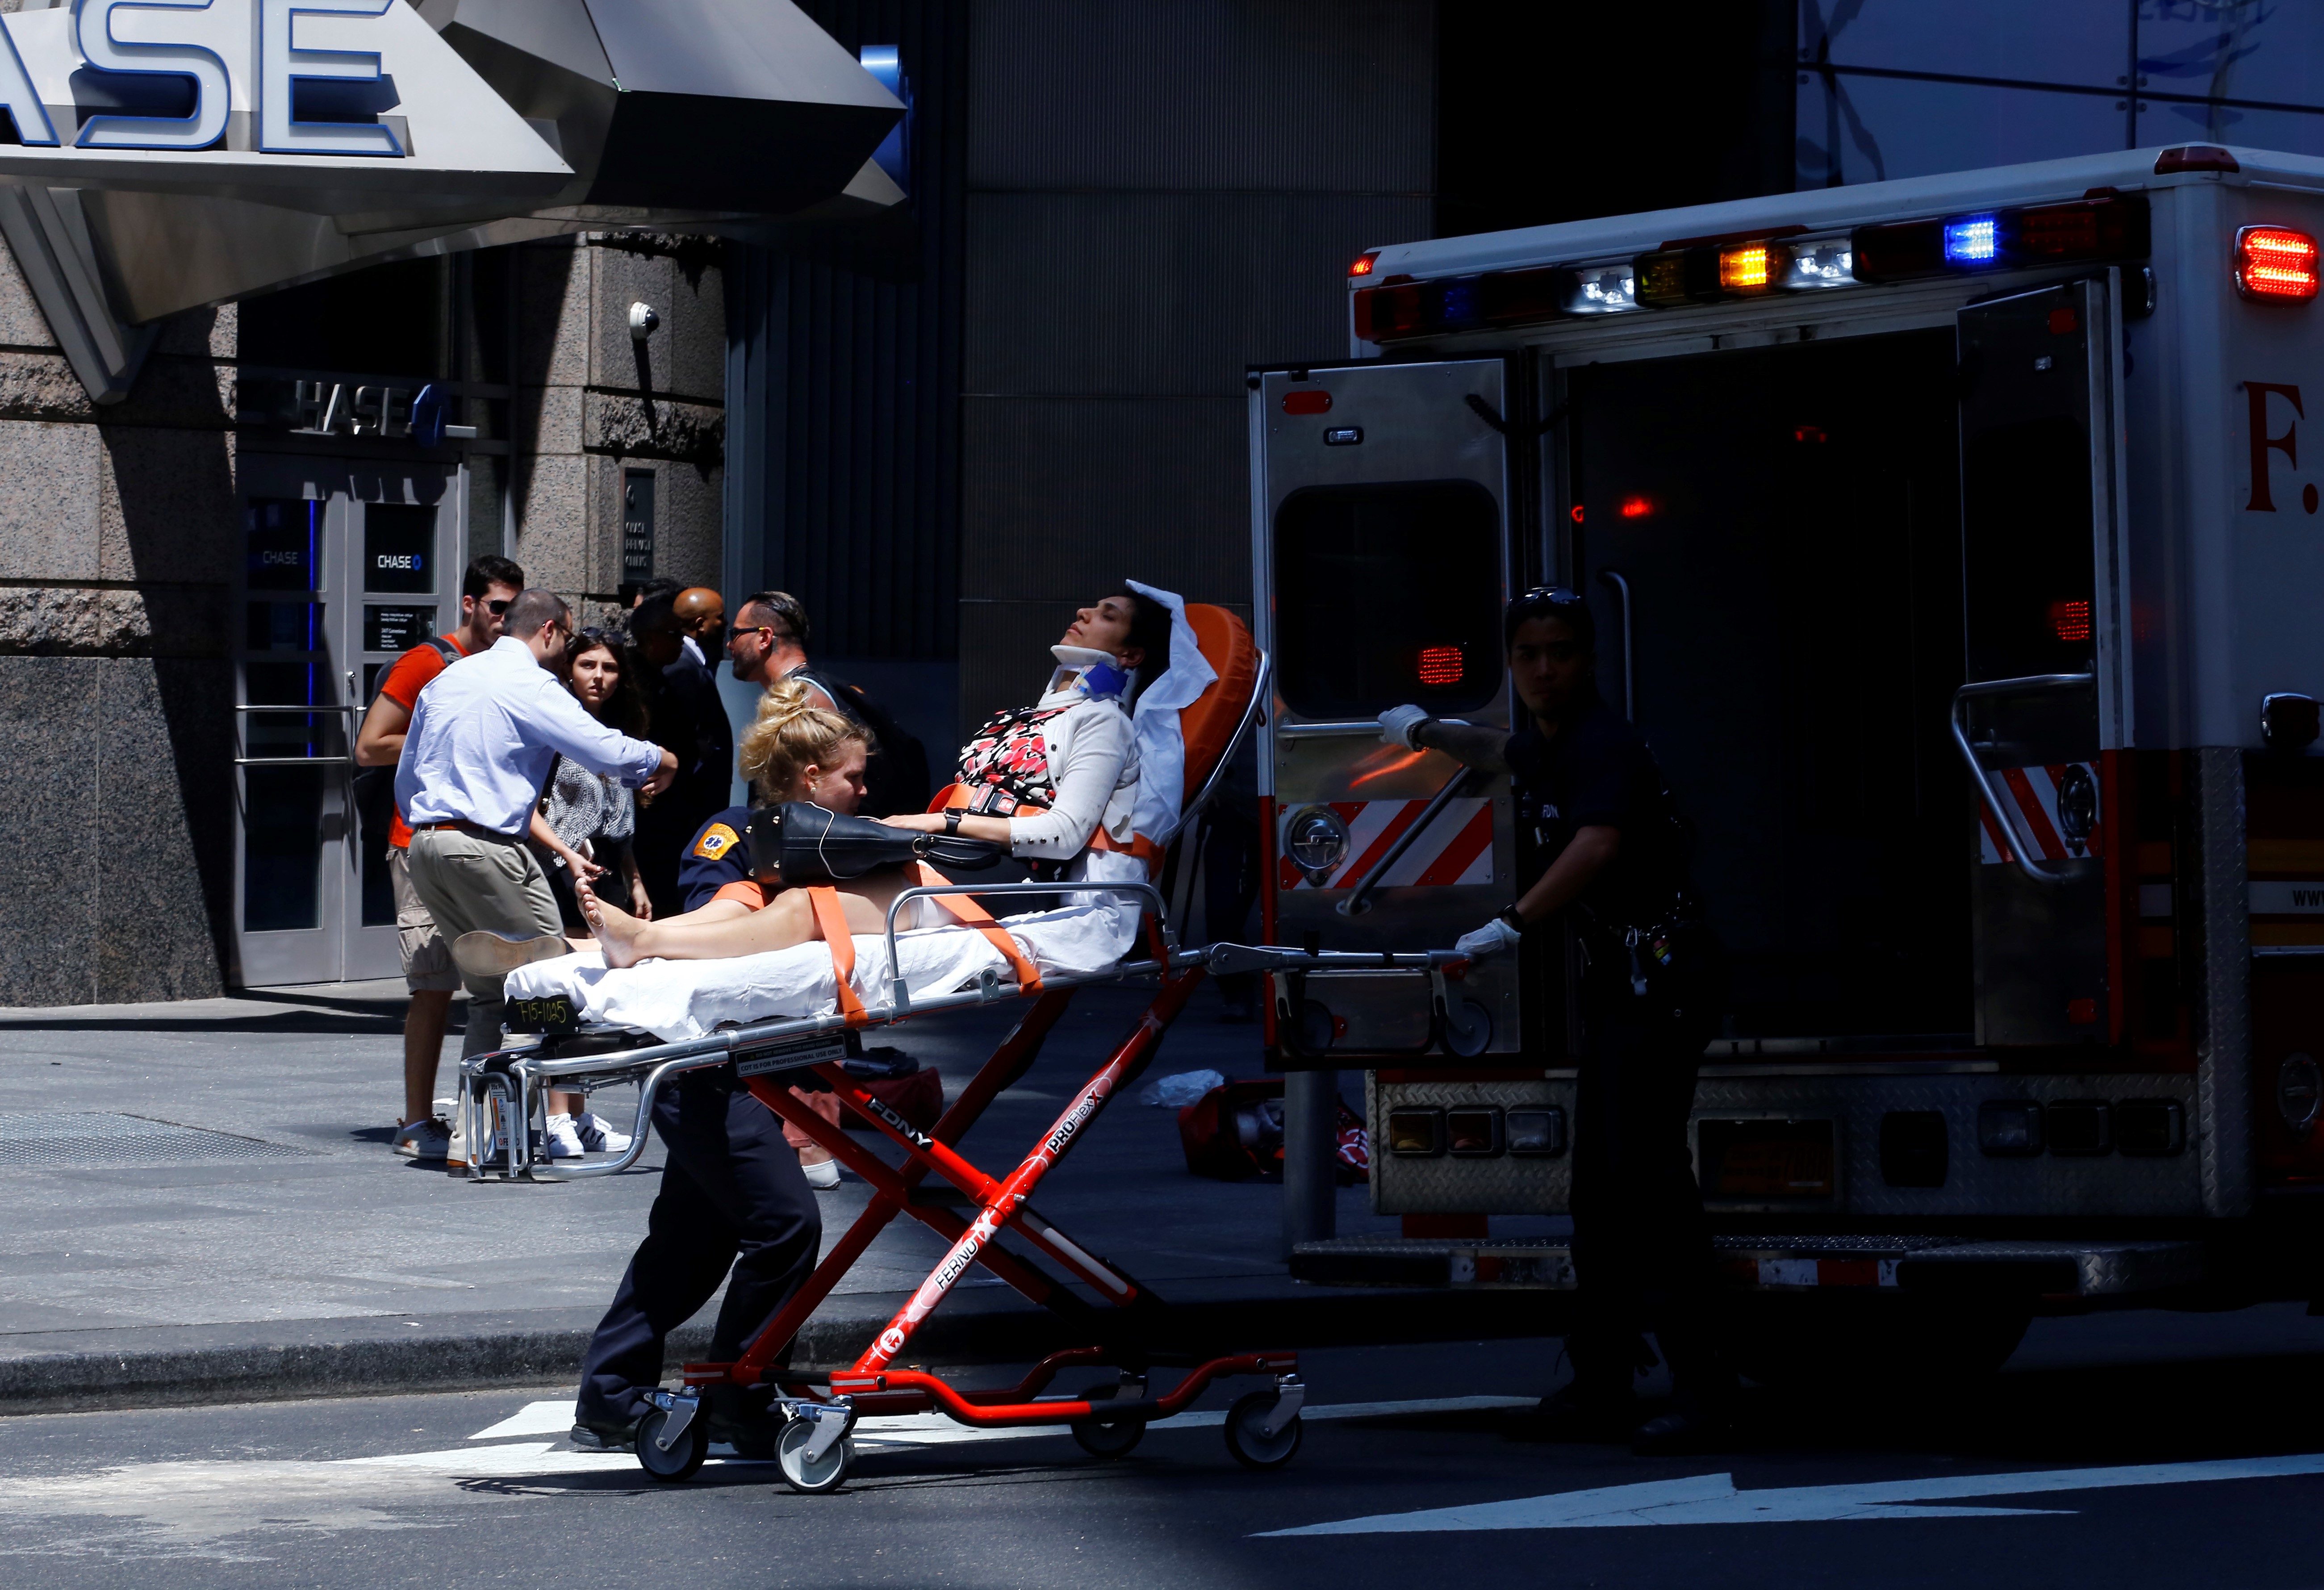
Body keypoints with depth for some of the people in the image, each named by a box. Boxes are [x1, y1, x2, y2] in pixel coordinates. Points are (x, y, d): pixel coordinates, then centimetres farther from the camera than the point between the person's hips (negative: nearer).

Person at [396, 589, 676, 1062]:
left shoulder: (446, 680, 19)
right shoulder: (531, 685, -6)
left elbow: (405, 779, 24)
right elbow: (606, 750, -13)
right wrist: (661, 762, 6)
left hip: (425, 845, 8)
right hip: (486, 845, -8)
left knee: (489, 989, 11)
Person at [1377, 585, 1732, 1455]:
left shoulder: (1604, 746, -16)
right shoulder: (1545, 746, 15)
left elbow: (1598, 844, -35)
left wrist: (1514, 925, -42)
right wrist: (1430, 732, 49)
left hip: (1658, 978, -10)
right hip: (1615, 984, 10)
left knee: (1645, 1172, -16)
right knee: (1600, 1182, 12)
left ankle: (1699, 1382, -17)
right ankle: (1602, 1383, 18)